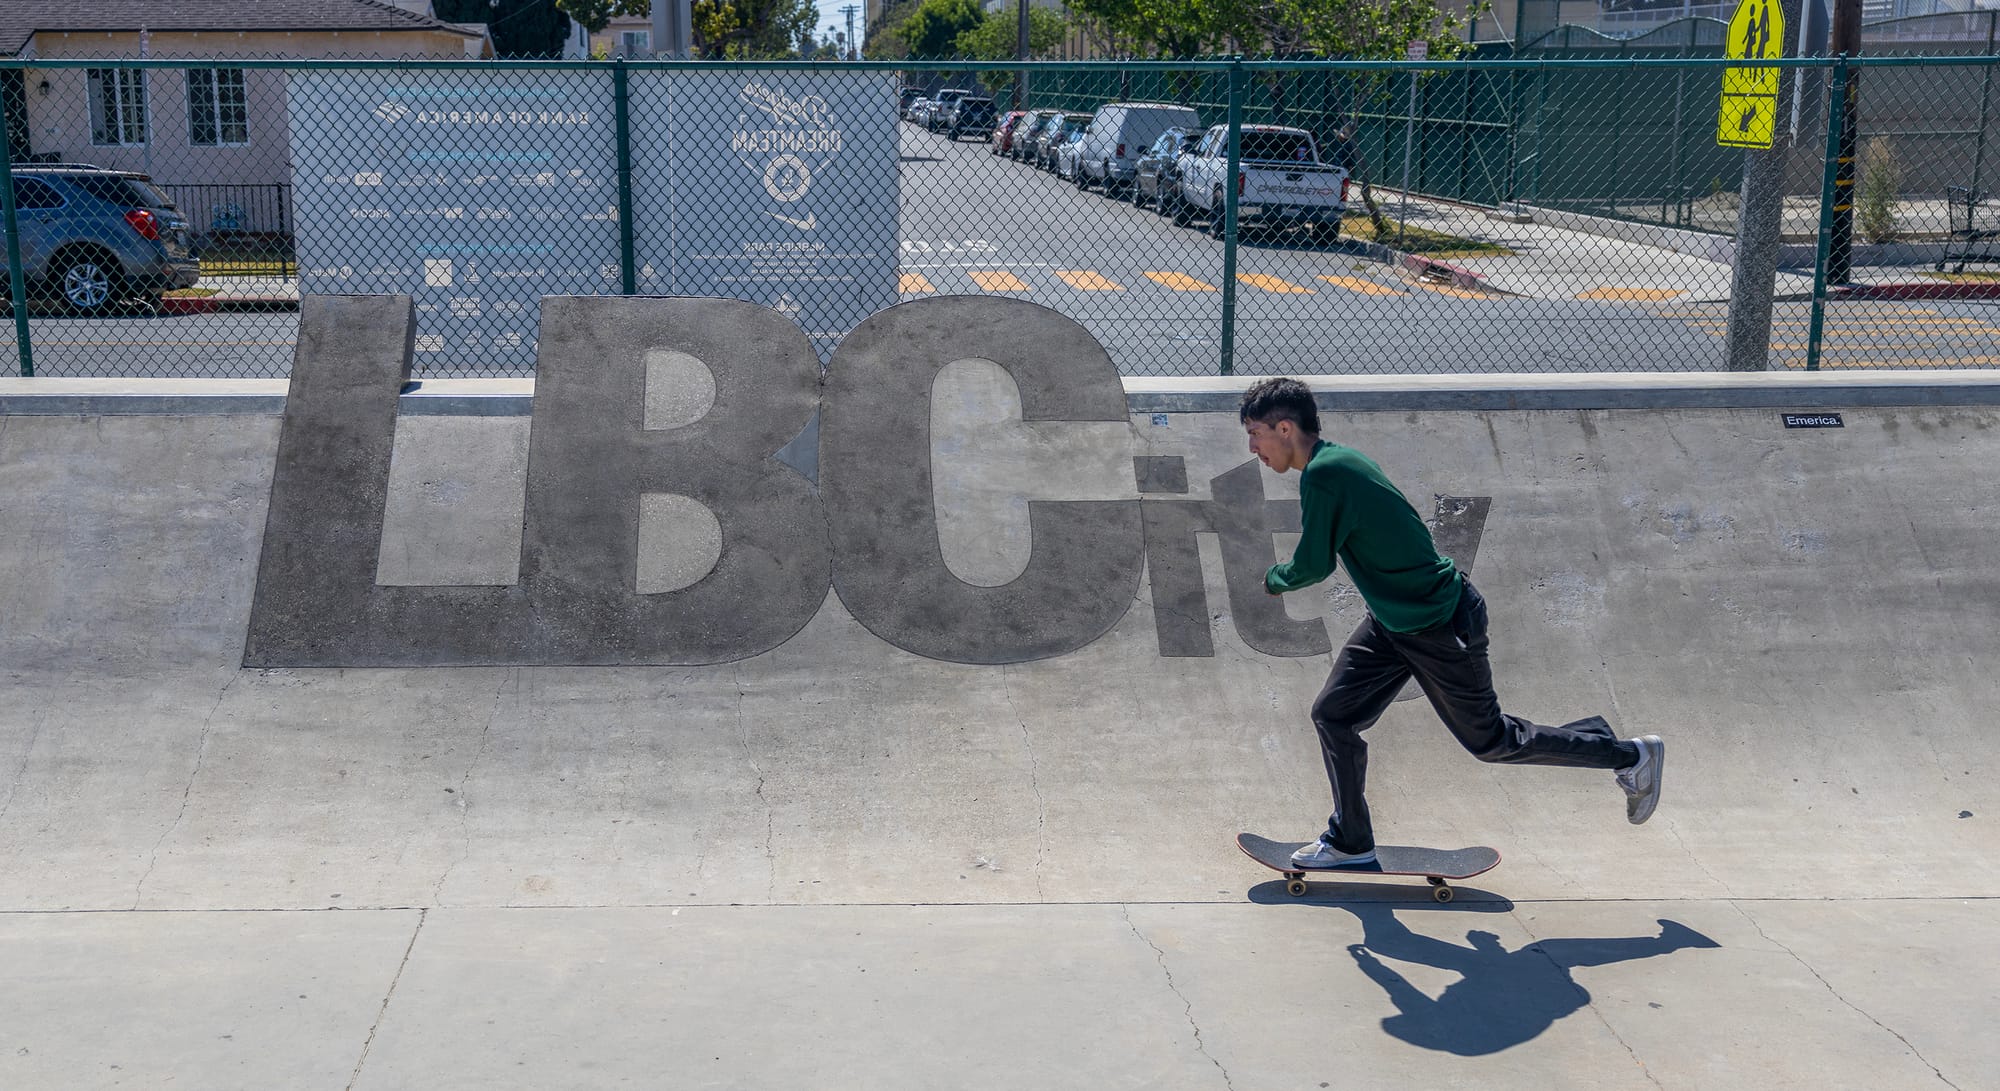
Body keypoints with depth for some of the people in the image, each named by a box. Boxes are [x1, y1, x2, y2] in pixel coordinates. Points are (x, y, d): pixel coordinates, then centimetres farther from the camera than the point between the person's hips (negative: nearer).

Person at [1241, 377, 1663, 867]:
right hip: (1394, 619, 9)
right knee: (1333, 715, 7)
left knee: (1490, 739, 7)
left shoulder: (1323, 475, -25)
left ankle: (1631, 755, 22)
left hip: (1441, 626, -9)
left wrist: (1274, 578, 1)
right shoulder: (1338, 459, 4)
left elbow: (1313, 565, -18)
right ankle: (1350, 841, 20)